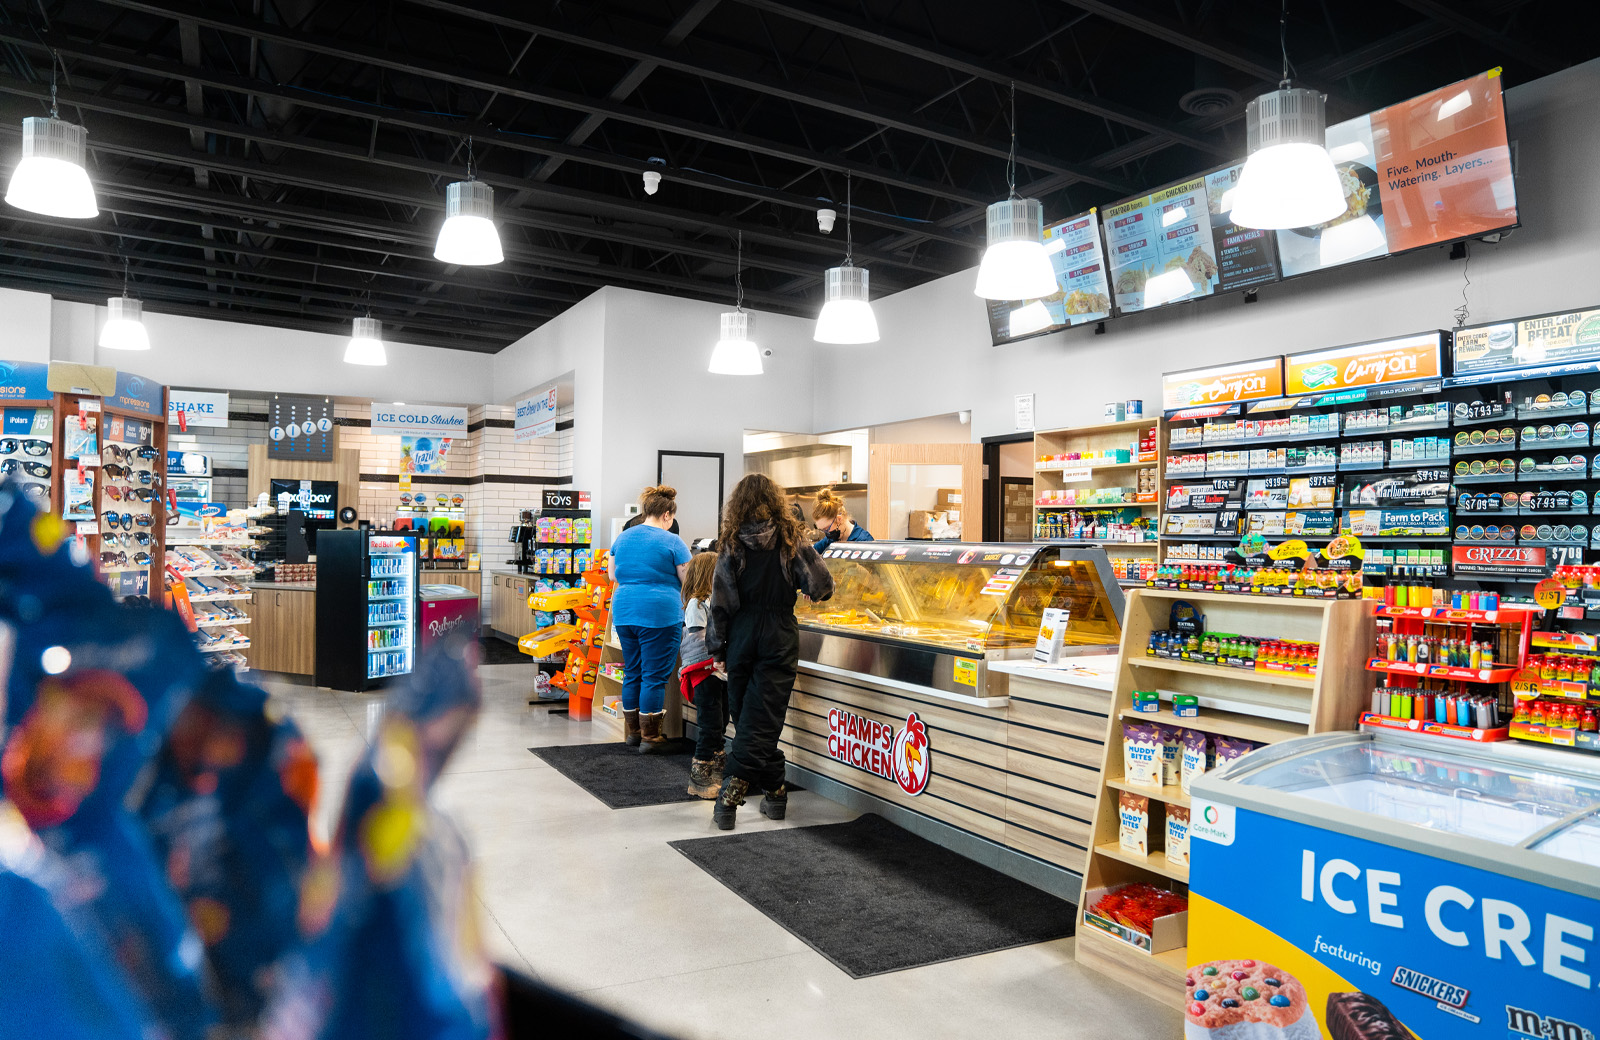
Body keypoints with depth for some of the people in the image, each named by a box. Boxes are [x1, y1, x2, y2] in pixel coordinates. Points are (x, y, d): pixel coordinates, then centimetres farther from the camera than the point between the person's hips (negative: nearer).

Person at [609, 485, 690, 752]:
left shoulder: (622, 538, 11)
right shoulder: (673, 542, -7)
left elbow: (613, 574, 23)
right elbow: (688, 582, -4)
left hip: (624, 612, 6)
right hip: (660, 614, -6)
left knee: (632, 673, 16)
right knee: (655, 676, 0)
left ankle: (633, 731, 25)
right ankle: (650, 737, 5)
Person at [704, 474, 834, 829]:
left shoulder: (733, 544, -2)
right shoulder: (791, 540, -4)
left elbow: (720, 601, -2)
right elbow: (821, 587, -7)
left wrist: (718, 649, 6)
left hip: (741, 636, 2)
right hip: (779, 637, -2)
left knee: (749, 716, 15)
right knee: (763, 717, 0)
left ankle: (775, 791, 24)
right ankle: (731, 792, -5)